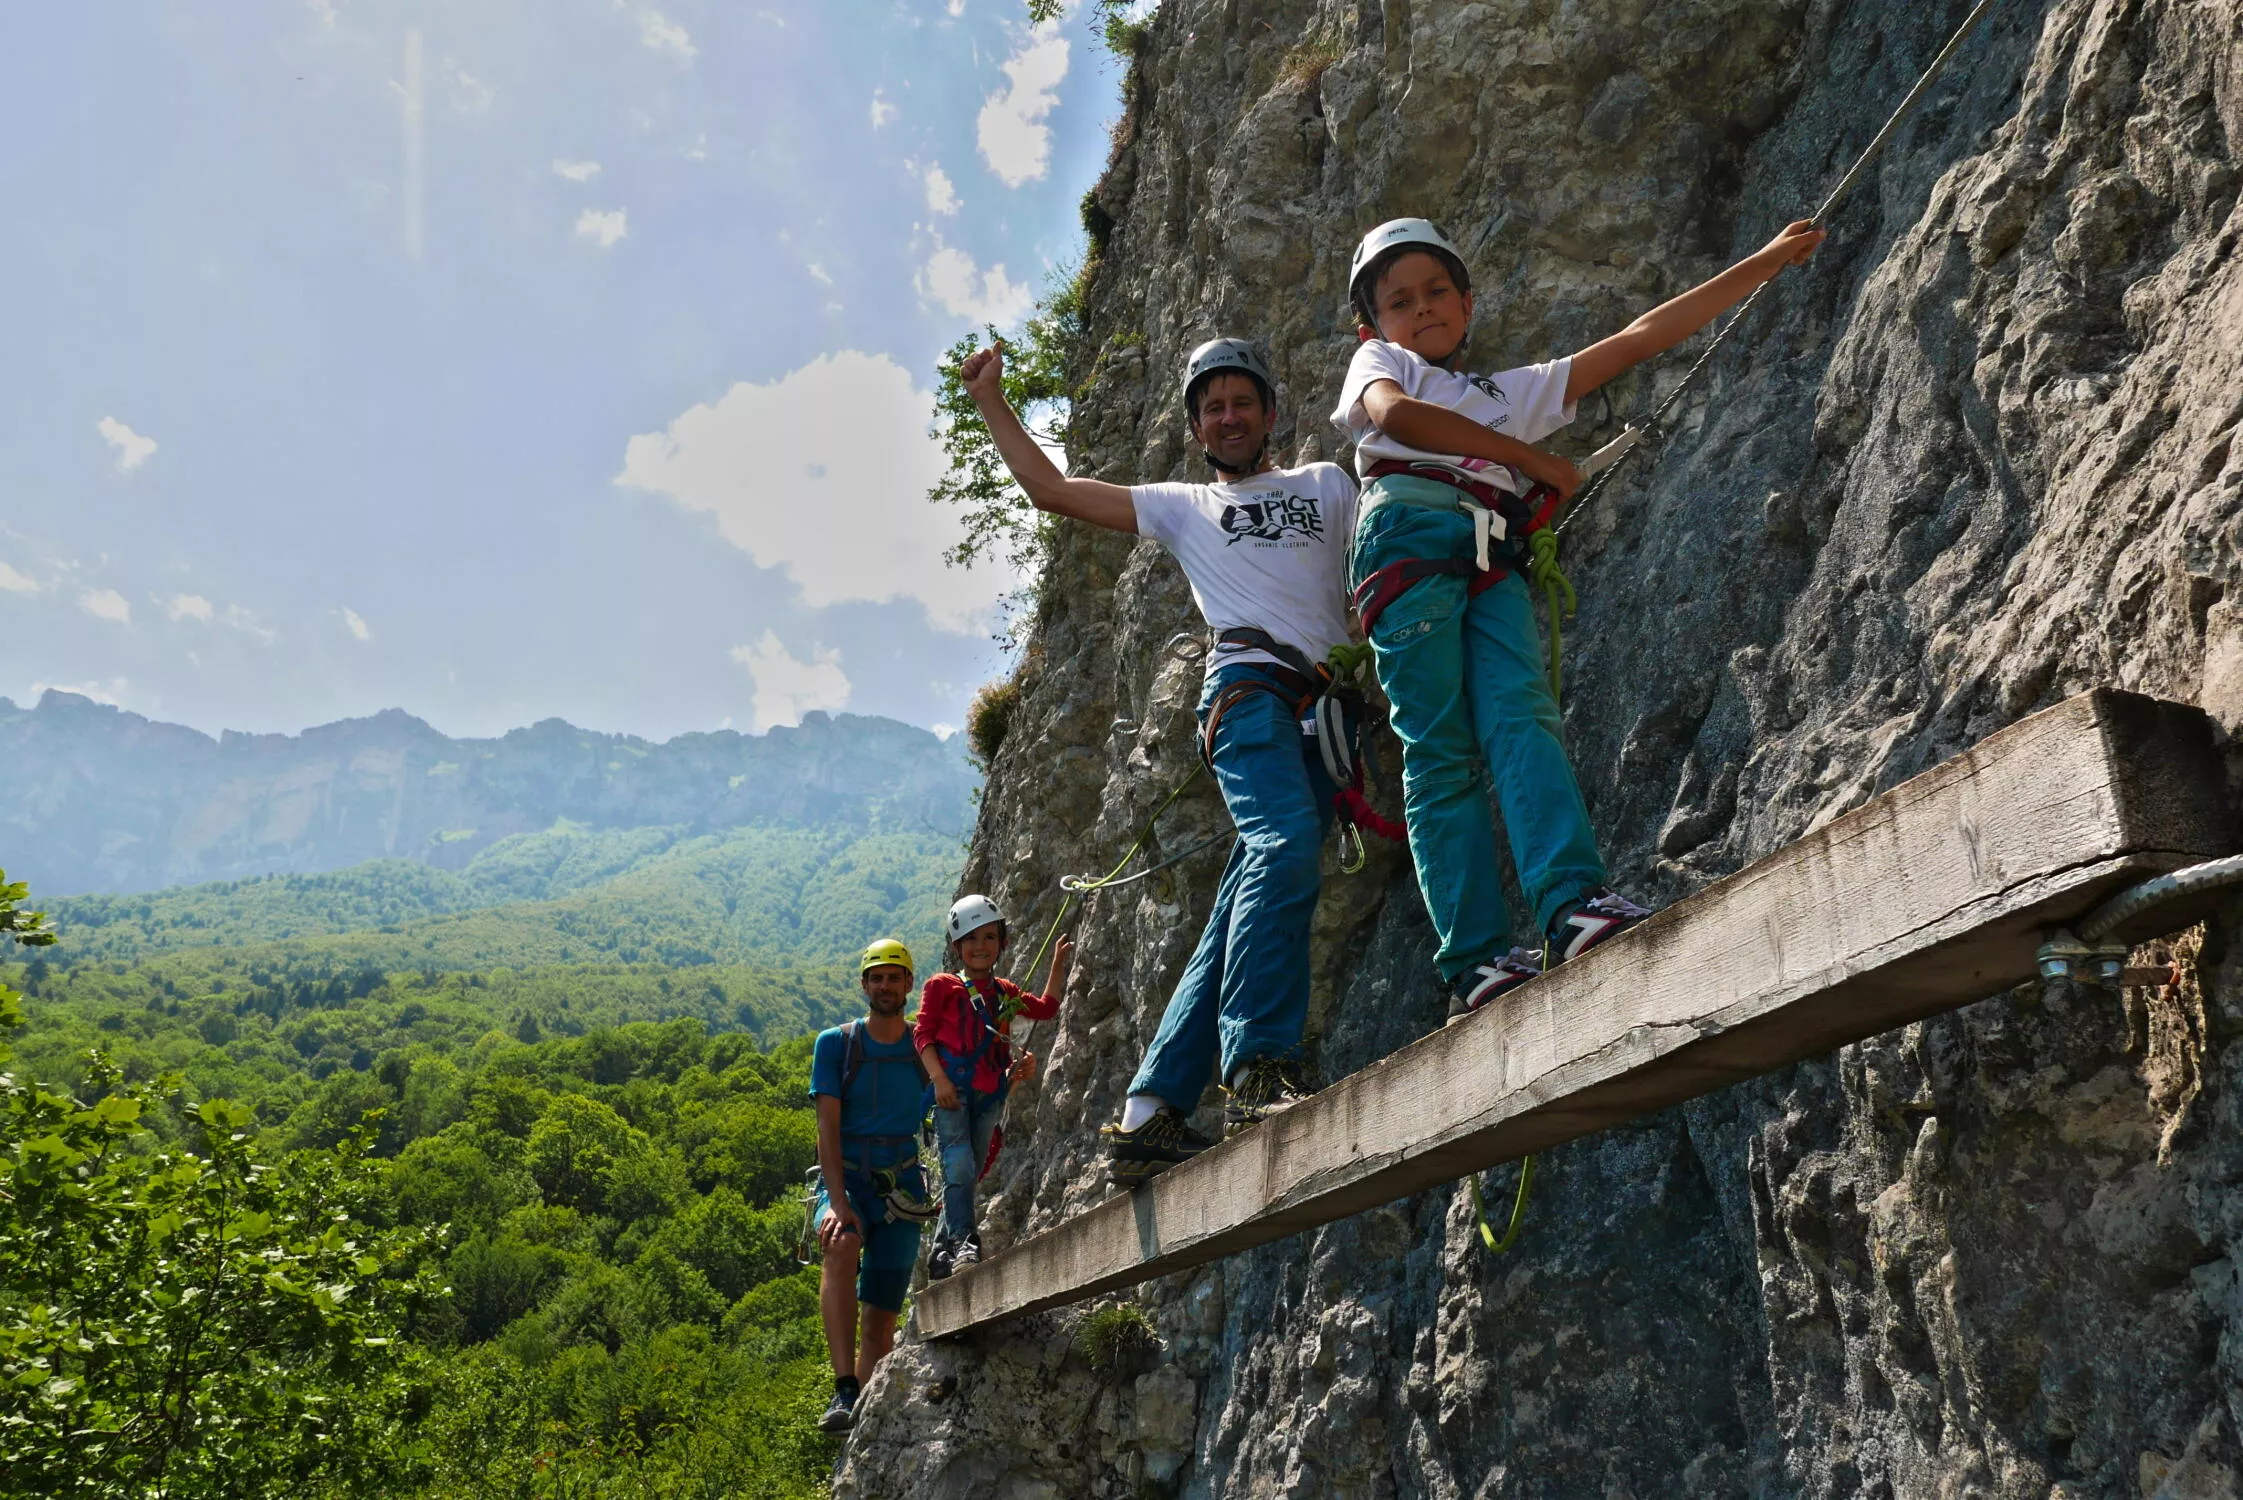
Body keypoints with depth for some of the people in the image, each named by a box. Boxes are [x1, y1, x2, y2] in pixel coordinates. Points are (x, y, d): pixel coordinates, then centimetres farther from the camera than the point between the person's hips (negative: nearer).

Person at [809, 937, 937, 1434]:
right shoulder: (835, 1043, 0)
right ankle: (844, 1392, -40)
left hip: (902, 1188, 3)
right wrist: (838, 1203, -21)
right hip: (846, 1180, -3)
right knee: (842, 1245, -35)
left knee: (881, 1320, 2)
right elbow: (828, 1128, -8)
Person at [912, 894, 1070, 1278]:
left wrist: (1059, 965, 21)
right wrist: (939, 1079, -15)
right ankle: (964, 1242, -24)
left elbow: (1046, 1008, 28)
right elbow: (922, 1033, -2)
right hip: (952, 1091, -5)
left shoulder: (1005, 992, 20)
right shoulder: (942, 986, 4)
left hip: (989, 1096, 5)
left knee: (969, 1174, 8)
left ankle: (941, 1253, 16)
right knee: (960, 1166, -20)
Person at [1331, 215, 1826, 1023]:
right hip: (1412, 537, -4)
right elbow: (1395, 414, -1)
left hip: (1492, 563, 4)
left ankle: (1572, 903, -36)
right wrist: (1534, 459, 5)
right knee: (1443, 751, -13)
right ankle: (1474, 963, -20)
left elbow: (1639, 337, 32)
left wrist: (1766, 261, 32)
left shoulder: (1515, 390, 34)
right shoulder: (1377, 363, 24)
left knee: (1521, 713, -20)